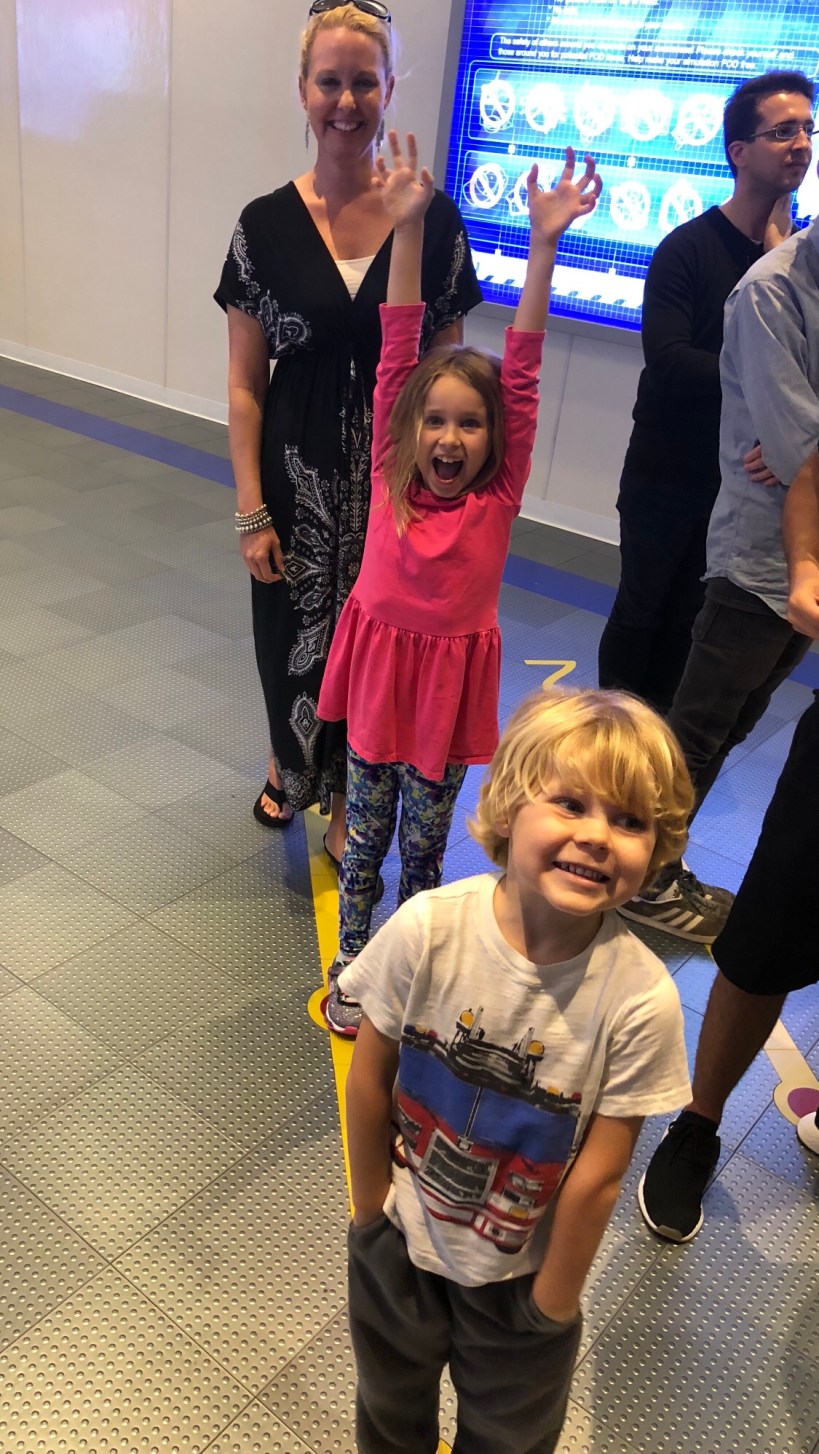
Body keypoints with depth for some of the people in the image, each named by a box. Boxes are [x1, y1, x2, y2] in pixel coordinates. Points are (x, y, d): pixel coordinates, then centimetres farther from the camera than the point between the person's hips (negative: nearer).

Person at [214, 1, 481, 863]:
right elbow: (245, 384, -3)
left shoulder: (433, 220, -3)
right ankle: (288, 768, 43)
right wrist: (252, 512, -6)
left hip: (396, 477, 0)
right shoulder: (267, 225, -4)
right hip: (297, 476, 0)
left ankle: (345, 800, 34)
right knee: (292, 636, 12)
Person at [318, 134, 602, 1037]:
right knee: (364, 836, 15)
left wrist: (544, 245, -21)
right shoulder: (389, 476, -9)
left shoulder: (500, 494, -11)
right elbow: (397, 356, -14)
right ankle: (349, 967, 33)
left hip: (451, 683, -1)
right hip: (381, 669, 1)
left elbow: (522, 369, -17)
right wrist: (408, 229, -18)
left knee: (426, 843, 15)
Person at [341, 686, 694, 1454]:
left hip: (518, 1272, -1)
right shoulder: (428, 929, -28)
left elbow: (599, 1173, -18)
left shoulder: (638, 999, -30)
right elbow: (370, 1076, -13)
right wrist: (372, 1207, -2)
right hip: (399, 1243, 1)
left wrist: (552, 1307, -6)